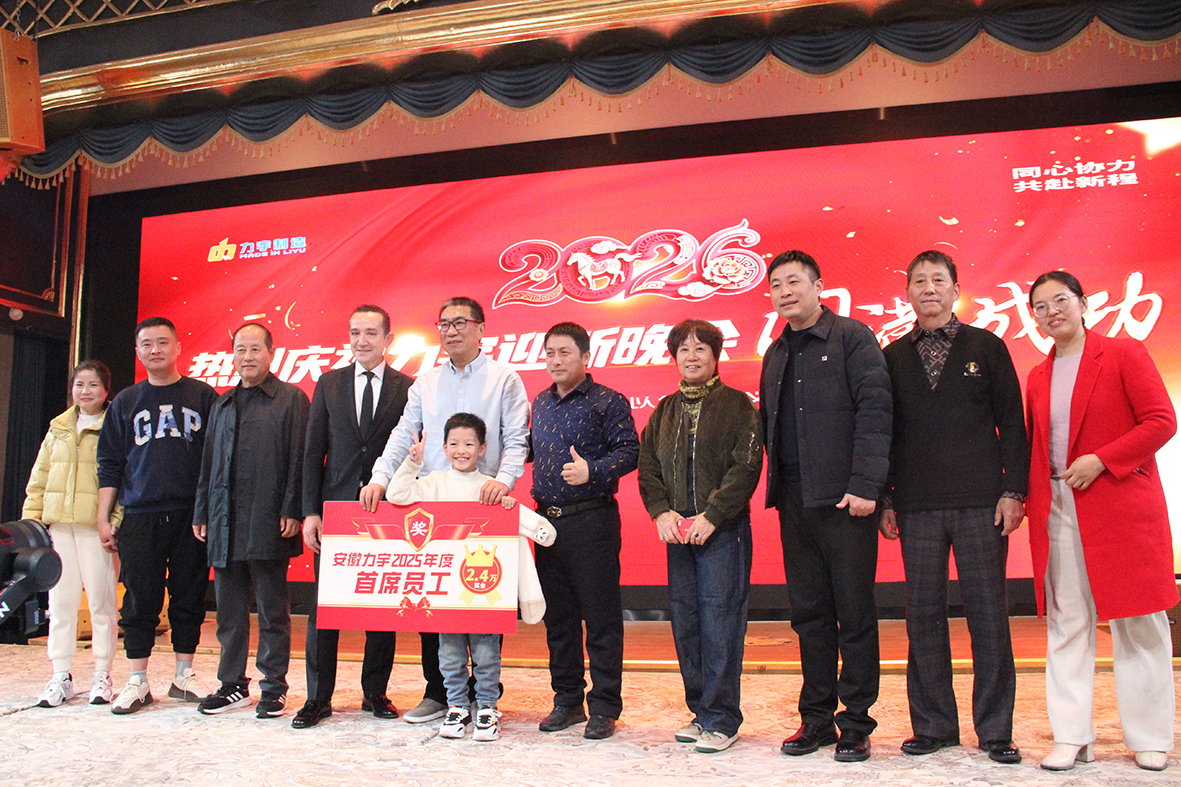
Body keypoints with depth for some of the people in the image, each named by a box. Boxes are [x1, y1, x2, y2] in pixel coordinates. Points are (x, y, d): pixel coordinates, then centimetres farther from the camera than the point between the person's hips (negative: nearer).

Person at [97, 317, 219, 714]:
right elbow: (109, 464, 12)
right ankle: (137, 682, 11)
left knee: (189, 597, 4)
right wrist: (103, 518, 5)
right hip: (140, 517, 1)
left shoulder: (203, 396, 6)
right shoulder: (125, 402, 12)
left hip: (191, 515, -1)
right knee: (140, 600, 2)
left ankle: (184, 676, 15)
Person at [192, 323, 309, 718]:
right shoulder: (223, 405, 19)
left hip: (267, 522, -5)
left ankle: (274, 688, 10)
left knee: (272, 608, 2)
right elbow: (208, 462, 19)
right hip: (225, 524, 6)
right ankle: (232, 684, 22)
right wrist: (201, 513, 13)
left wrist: (292, 510, -12)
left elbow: (299, 459, -5)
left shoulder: (291, 399, 2)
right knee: (229, 608, 11)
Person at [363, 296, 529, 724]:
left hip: (483, 505, -3)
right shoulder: (425, 382, 16)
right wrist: (380, 477, -8)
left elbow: (516, 439, -2)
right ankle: (437, 691, 14)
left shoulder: (504, 378, 6)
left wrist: (503, 478, -20)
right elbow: (403, 435, 8)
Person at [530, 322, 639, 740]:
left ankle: (604, 708, 9)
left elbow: (629, 450, -10)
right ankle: (567, 700, 24)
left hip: (591, 520, -6)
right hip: (547, 518, 6)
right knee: (557, 615, 12)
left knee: (601, 616, -1)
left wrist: (592, 470, -23)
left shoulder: (607, 402, -4)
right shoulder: (541, 403, 15)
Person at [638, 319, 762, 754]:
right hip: (677, 531, 5)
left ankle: (720, 718, 5)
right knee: (685, 621, 8)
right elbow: (647, 466, 14)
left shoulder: (736, 404, 0)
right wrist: (662, 511, -2)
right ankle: (700, 710, 20)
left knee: (720, 620, -5)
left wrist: (711, 515, -14)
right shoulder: (665, 411, 15)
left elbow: (747, 465, -8)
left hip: (723, 529, -5)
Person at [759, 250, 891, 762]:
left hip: (843, 499, -6)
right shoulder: (777, 353, 18)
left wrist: (865, 486, -17)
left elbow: (874, 412, -10)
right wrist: (776, 486, 10)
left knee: (854, 614, 1)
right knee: (809, 614, 10)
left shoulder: (852, 338, -2)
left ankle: (856, 724, 11)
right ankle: (817, 718, 20)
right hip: (794, 502, 6)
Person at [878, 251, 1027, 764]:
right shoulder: (892, 357, 11)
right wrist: (884, 497, 4)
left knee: (988, 614, 1)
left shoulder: (987, 347, 8)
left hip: (980, 504, -1)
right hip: (917, 508, 2)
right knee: (923, 615, 4)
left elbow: (1012, 422, 5)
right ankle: (933, 725, 16)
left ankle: (995, 730, 12)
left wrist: (1013, 490, -4)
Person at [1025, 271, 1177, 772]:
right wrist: (1029, 499, 4)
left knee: (1138, 624, 4)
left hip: (1120, 504, -4)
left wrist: (1101, 459, -16)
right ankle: (1071, 739, 11)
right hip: (1056, 512, 4)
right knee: (1066, 625, 4)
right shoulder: (1038, 377, 14)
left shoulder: (1124, 354, 0)